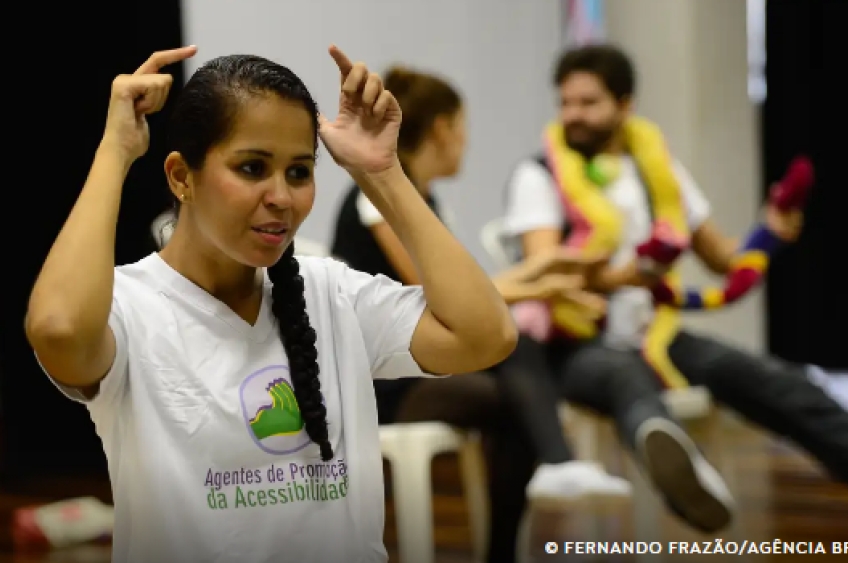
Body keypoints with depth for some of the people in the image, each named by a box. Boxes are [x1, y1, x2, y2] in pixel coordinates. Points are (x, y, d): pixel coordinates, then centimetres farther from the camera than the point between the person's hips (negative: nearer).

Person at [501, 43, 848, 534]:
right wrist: (620, 278, -38)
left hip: (652, 336, 6)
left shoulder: (659, 168, 12)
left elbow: (724, 259, 17)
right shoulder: (539, 176, -2)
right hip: (575, 345, -6)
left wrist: (768, 235, -6)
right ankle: (673, 461, -76)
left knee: (755, 373, -23)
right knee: (628, 376, -40)